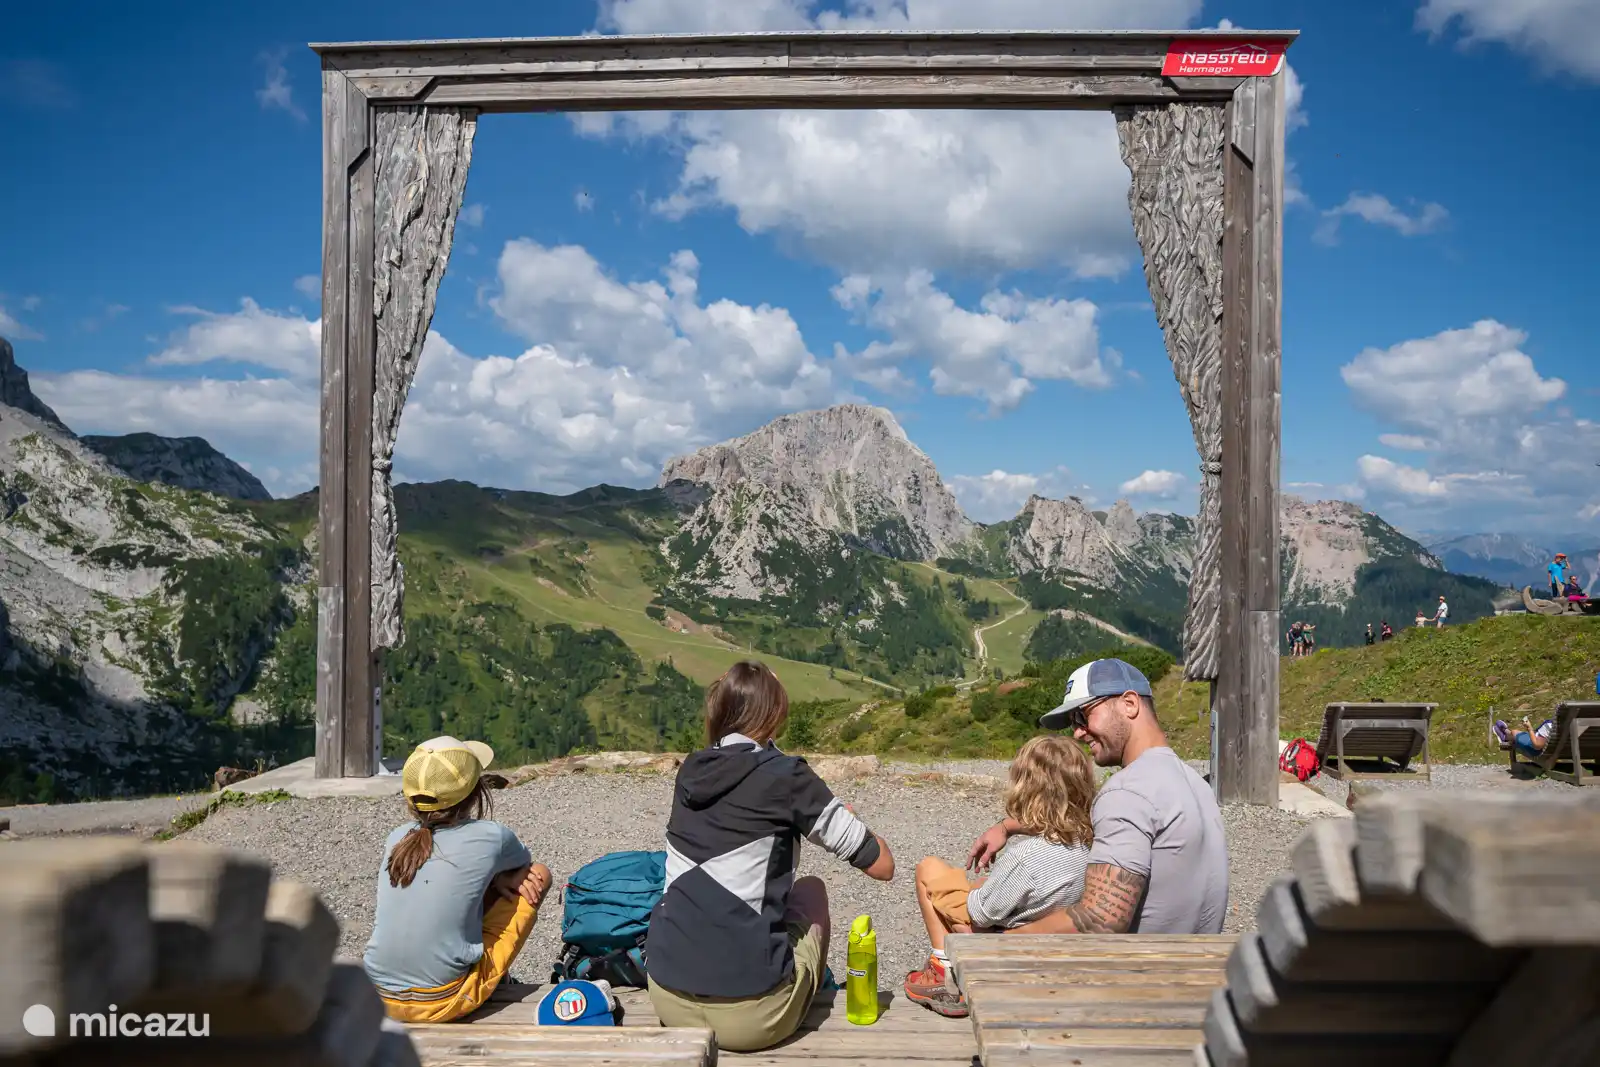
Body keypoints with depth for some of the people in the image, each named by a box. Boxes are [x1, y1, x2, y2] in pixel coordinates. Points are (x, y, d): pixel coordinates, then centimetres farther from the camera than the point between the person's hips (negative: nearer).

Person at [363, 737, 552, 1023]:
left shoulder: (397, 838, 1)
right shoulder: (490, 837, -10)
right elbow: (522, 862, 15)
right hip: (443, 1003, -5)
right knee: (538, 874, 7)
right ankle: (498, 980, 28)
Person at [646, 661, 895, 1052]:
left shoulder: (690, 771, 8)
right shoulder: (785, 775, -6)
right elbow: (882, 865, 0)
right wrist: (845, 820, 20)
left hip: (668, 998, 5)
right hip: (751, 1015, -4)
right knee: (811, 889, 22)